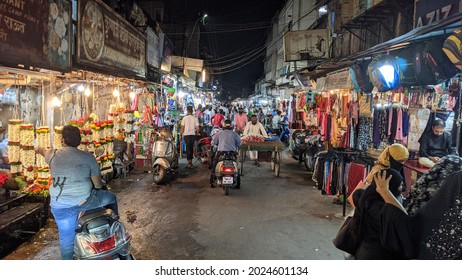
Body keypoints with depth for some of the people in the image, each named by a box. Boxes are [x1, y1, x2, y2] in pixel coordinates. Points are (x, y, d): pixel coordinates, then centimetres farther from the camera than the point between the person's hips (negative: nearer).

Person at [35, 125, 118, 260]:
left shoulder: (53, 155, 3)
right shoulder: (88, 157, -6)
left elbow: (44, 151, 30)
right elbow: (97, 184, -1)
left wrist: (39, 149, 53)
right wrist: (99, 184, 22)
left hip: (58, 206, 4)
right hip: (83, 201, -3)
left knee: (66, 236, 18)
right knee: (111, 197, 20)